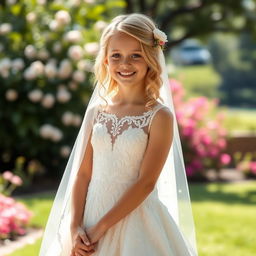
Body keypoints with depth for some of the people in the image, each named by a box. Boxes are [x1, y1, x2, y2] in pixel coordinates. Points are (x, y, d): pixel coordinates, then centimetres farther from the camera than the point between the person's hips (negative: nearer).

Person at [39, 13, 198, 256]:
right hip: (90, 217, 4)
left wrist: (101, 228, -14)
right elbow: (82, 174, 3)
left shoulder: (160, 116, -8)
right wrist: (74, 228, -9)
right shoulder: (96, 111, 5)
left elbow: (146, 183, -13)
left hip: (136, 222, -4)